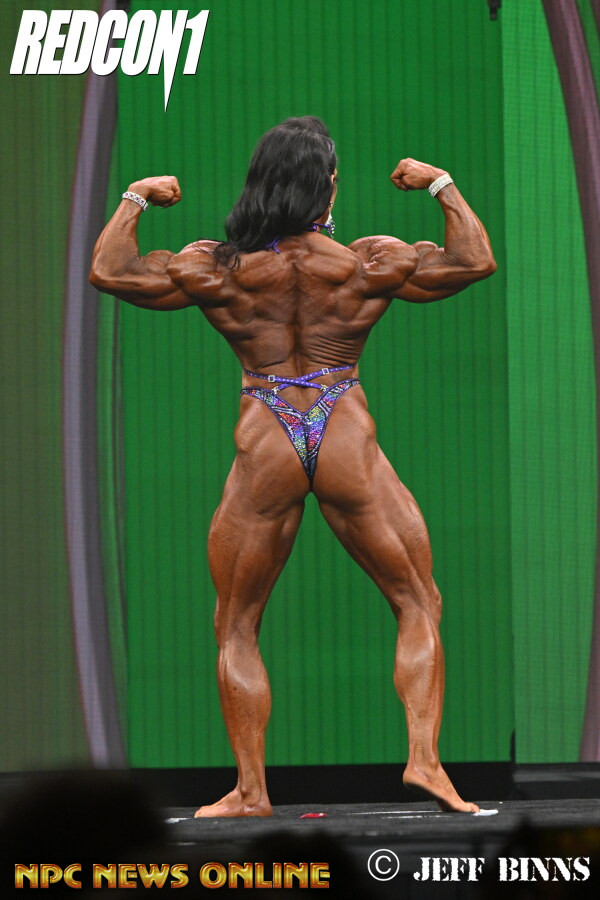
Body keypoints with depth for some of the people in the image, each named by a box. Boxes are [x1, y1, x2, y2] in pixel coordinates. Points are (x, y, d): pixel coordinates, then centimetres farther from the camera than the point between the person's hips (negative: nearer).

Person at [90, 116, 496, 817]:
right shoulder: (366, 264, -2)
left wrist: (134, 199, 18)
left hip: (265, 449, 1)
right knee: (418, 607, 12)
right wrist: (442, 186, 15)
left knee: (235, 627, 14)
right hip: (348, 445, 0)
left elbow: (108, 271, 4)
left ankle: (250, 789, 10)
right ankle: (423, 758, -2)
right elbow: (474, 261, 3)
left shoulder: (218, 269, -1)